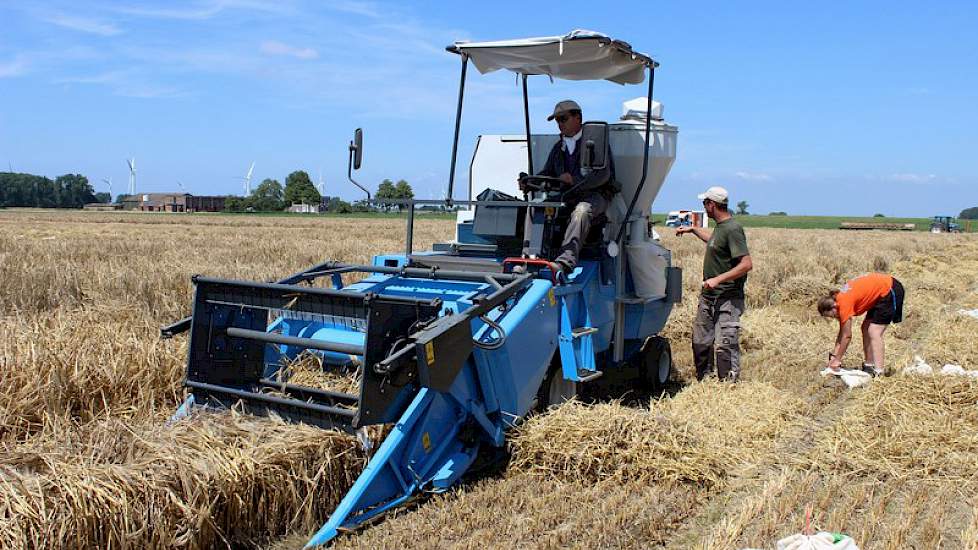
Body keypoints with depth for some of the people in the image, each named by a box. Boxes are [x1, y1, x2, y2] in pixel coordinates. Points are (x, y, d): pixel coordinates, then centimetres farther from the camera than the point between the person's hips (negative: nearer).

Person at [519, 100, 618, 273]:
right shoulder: (558, 147, 23)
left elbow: (602, 175, -11)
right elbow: (547, 173, 19)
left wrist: (574, 180, -24)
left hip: (594, 195, -6)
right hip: (565, 197, 6)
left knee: (581, 211, -39)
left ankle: (566, 261, -52)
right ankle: (529, 257, -27)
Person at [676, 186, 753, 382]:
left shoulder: (732, 229, -18)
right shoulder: (720, 226, 11)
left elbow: (747, 264, -24)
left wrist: (718, 279, -26)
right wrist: (693, 229, 39)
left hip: (727, 299, -10)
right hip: (708, 296, 10)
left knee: (725, 345, -12)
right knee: (700, 342, 16)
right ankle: (703, 383, 29)